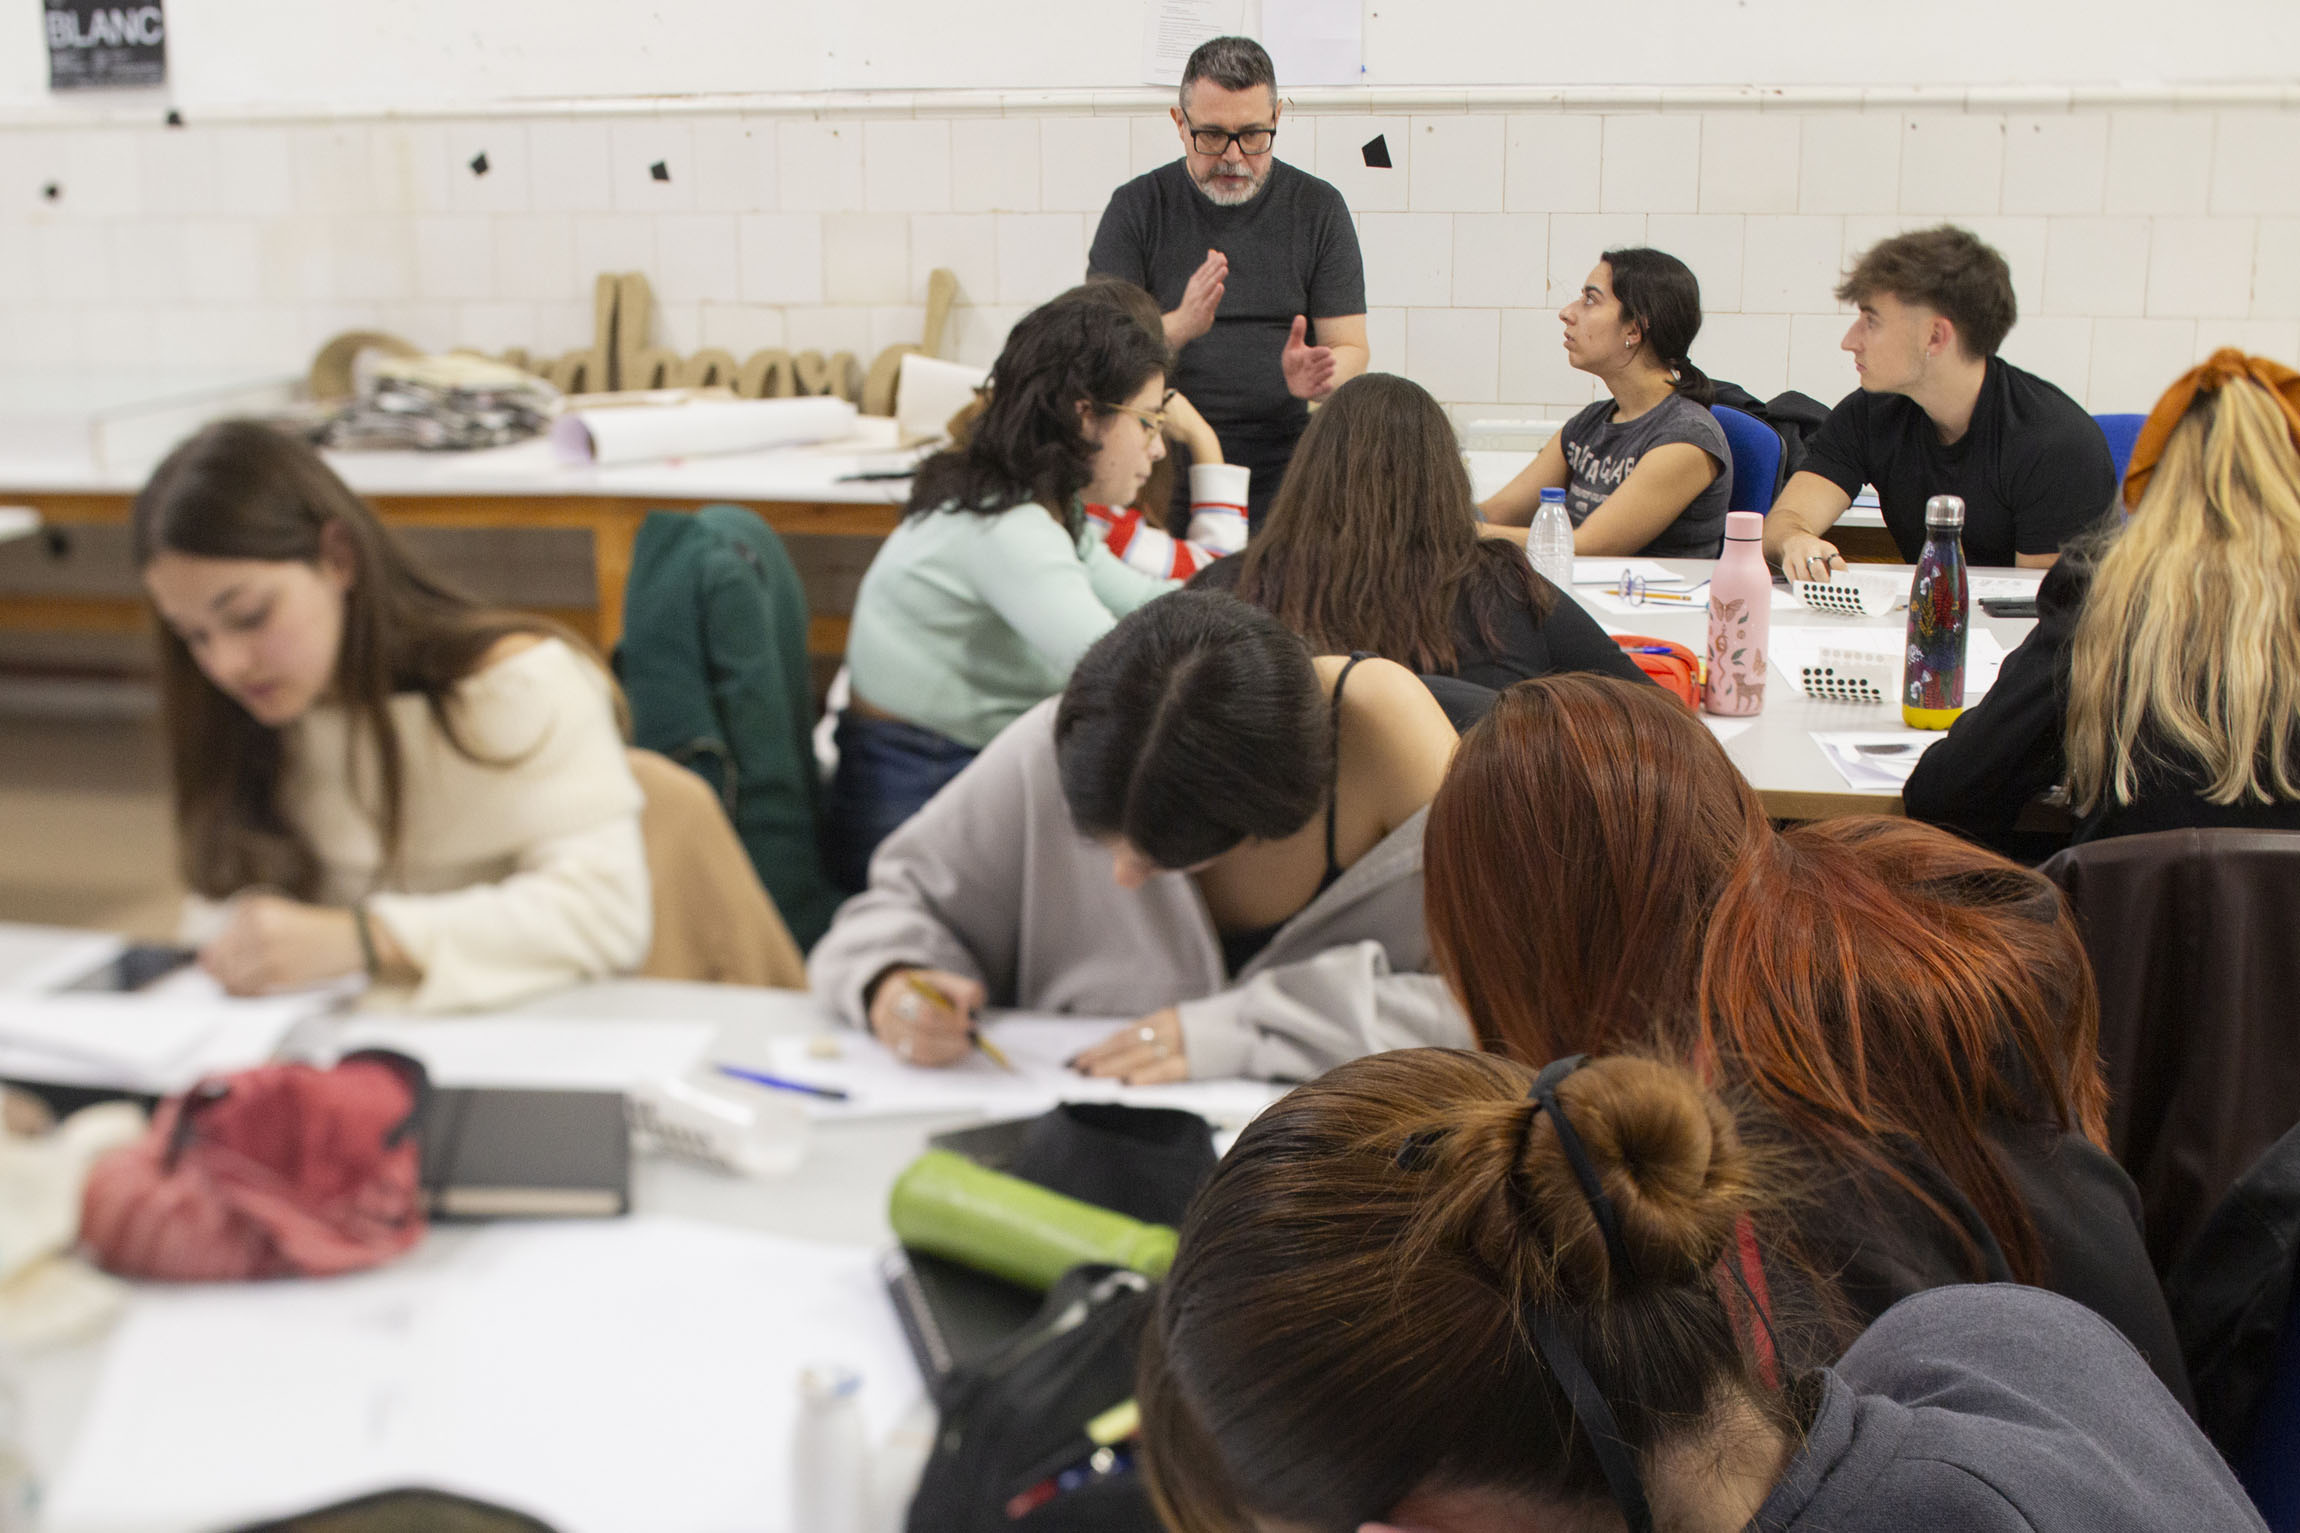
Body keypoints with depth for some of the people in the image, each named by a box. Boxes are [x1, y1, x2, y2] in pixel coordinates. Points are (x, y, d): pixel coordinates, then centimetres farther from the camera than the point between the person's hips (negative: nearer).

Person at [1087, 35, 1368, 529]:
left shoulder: (1318, 207, 7)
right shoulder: (1138, 206, 5)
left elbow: (1351, 350, 5)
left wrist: (1318, 377, -20)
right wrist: (1181, 326, -23)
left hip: (1285, 484, 1)